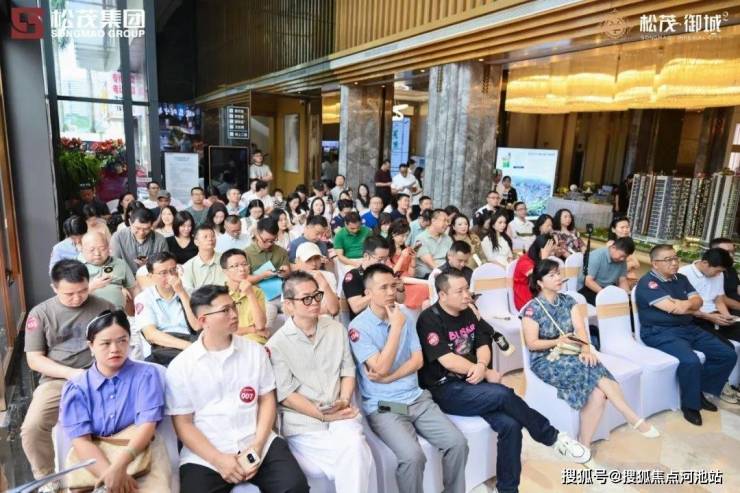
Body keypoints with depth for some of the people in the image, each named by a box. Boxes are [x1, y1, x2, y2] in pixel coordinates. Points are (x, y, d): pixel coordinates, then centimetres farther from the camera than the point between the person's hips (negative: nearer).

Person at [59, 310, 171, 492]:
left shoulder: (146, 375, 1)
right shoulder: (76, 387, 4)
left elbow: (147, 427, -7)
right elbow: (81, 441, -6)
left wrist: (119, 465, -23)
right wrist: (110, 473, -21)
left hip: (142, 457, -1)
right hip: (94, 464, 2)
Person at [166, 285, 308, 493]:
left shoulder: (255, 351, 5)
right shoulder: (180, 366, -1)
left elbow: (267, 400, 7)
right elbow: (183, 423, 0)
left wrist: (257, 446, -6)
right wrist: (218, 460, -11)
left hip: (259, 445, 1)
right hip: (205, 456, 0)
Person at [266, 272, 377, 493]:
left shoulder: (337, 329, 9)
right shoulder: (277, 344, -5)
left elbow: (348, 371, 12)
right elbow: (286, 395, -7)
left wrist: (344, 402, -7)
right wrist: (324, 415, -14)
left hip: (340, 414, 4)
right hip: (303, 421, -3)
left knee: (354, 447, -27)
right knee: (354, 457, -24)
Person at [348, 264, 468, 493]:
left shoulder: (404, 318, 8)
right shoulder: (358, 327, -10)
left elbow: (418, 360, 4)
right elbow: (381, 367, -18)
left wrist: (388, 378, -11)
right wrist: (396, 327, -17)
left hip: (417, 398, 5)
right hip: (383, 406, -5)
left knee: (457, 443, -10)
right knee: (412, 455, -26)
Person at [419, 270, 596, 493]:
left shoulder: (469, 312, 8)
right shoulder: (430, 320, -14)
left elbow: (483, 345, 9)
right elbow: (448, 361, -19)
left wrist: (481, 366, -14)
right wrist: (487, 373, -12)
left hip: (471, 381, 6)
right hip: (444, 390, -6)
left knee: (510, 425, -18)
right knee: (503, 395, -27)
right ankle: (554, 437, -5)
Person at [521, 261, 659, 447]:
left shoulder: (568, 301, 8)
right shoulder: (532, 309, -8)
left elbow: (580, 328, -4)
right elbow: (532, 344, -10)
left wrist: (586, 349, -22)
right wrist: (558, 342, -22)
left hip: (571, 356, 5)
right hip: (545, 361, -5)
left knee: (598, 393, -22)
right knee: (594, 369, -26)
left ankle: (583, 446, -14)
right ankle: (634, 419, -14)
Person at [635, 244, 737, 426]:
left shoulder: (681, 279, 15)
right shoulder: (648, 283, -13)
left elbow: (698, 301, 7)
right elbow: (673, 308, -21)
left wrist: (687, 303, -15)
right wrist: (692, 305, -2)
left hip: (689, 329, 9)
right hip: (661, 333, -9)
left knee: (728, 355, 1)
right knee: (691, 361, -31)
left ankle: (700, 391, 14)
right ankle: (690, 405, -6)